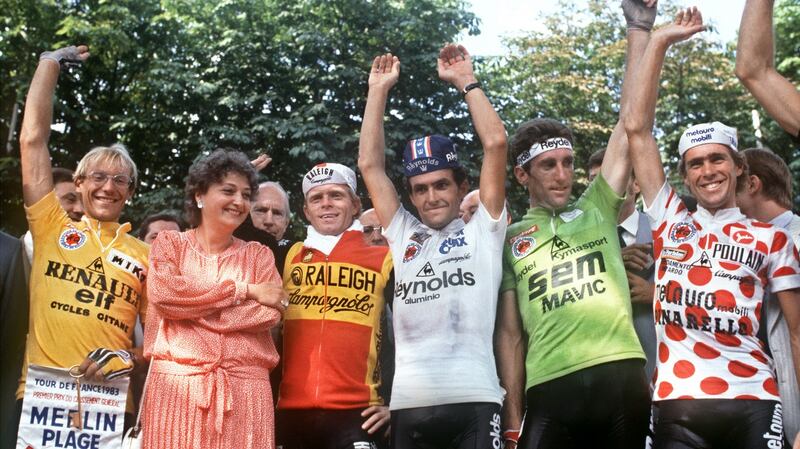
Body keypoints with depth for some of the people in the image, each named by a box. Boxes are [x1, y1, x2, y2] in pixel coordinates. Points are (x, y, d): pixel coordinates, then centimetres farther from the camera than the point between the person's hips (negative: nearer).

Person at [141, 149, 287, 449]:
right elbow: (162, 293, -9)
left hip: (245, 387, 2)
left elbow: (269, 312, -2)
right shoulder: (170, 242, 11)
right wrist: (245, 291, -6)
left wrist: (190, 306, -7)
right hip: (176, 384, -1)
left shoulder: (259, 254, 15)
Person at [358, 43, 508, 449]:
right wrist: (379, 90, 20)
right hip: (409, 403, 3)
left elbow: (495, 142, 5)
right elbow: (369, 164, 18)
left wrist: (465, 81, 12)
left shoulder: (482, 230, 12)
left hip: (473, 399, -3)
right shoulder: (403, 236, 20)